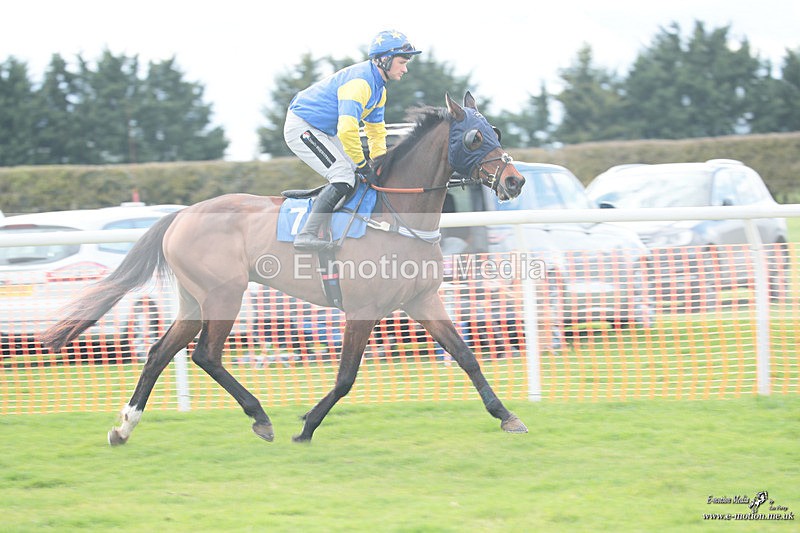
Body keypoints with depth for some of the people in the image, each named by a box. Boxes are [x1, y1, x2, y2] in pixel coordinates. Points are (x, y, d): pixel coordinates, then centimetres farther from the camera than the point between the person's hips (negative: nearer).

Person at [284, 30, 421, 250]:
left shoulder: (379, 88, 8)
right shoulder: (359, 82, -26)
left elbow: (376, 129, 20)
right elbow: (347, 129, -33)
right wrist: (361, 163, -23)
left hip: (324, 131, 11)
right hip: (301, 127, -11)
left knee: (354, 173, 9)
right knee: (344, 178, -20)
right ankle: (306, 235, -23)